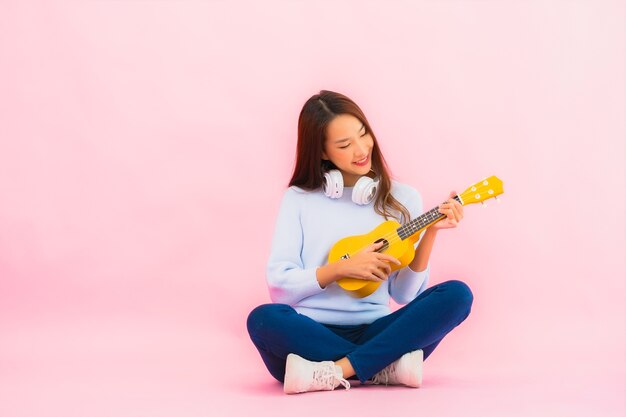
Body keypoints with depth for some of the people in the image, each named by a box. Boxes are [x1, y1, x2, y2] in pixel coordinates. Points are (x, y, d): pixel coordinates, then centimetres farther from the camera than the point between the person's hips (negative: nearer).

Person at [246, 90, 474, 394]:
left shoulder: (402, 199, 9)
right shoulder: (299, 199, 6)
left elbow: (405, 295, 4)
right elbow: (278, 285, -2)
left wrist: (429, 234, -9)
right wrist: (343, 268, -13)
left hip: (374, 334, 2)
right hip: (311, 335, -1)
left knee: (457, 295, -23)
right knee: (264, 319, -34)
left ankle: (332, 373, -29)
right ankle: (385, 369, -22)